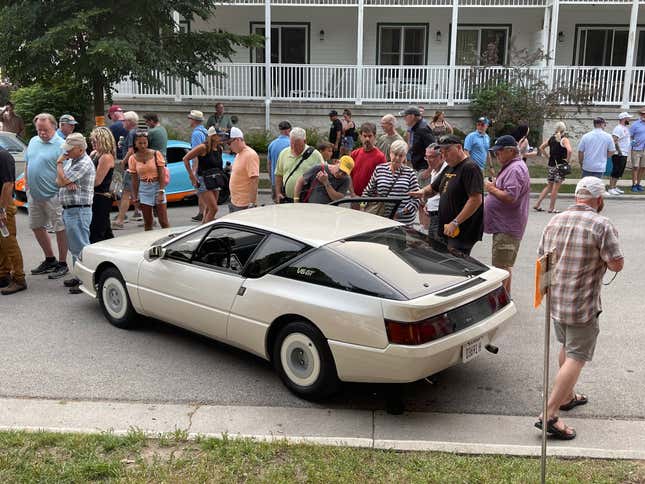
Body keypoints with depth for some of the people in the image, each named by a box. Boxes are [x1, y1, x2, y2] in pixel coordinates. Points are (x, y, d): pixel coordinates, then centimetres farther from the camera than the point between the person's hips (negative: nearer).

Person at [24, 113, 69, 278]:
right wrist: (27, 186, 15)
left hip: (52, 196, -8)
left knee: (60, 229, 0)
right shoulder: (33, 141, 11)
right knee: (36, 227, 16)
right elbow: (27, 165, 19)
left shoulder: (61, 145, -12)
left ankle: (62, 264, 10)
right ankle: (50, 260, 31)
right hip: (34, 195, 8)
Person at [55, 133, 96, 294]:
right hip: (68, 209, 10)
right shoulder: (69, 160, 16)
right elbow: (58, 181, 13)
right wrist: (68, 182, -10)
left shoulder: (84, 163, -15)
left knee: (81, 246, -8)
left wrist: (59, 163, -1)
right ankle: (79, 276, 25)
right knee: (74, 246, 16)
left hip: (79, 211, -10)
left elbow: (62, 181, -17)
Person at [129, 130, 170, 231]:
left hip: (157, 186, -2)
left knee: (163, 222, -3)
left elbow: (162, 174, -7)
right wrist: (135, 197, 4)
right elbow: (134, 179, 5)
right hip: (143, 189, 2)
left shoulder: (156, 154, -6)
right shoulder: (133, 158, 1)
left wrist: (161, 192, -13)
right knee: (147, 222, 7)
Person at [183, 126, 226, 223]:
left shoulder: (219, 149, 6)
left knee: (208, 210, 10)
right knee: (213, 209, -12)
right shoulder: (203, 147, -13)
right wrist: (192, 176, -11)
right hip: (203, 182, -7)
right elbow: (186, 159, -10)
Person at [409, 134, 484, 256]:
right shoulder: (448, 169, 17)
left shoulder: (470, 167, -13)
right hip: (446, 231, 9)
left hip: (463, 233, -9)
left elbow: (476, 199, -22)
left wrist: (455, 222, -24)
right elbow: (433, 188, 26)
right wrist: (423, 192, 0)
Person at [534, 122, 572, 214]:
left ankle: (537, 204, 12)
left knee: (549, 186, 16)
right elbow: (569, 150, -25)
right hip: (560, 166, -6)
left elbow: (541, 148, 12)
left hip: (551, 165, 6)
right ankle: (551, 208, 7)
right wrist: (567, 160, -11)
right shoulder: (564, 139, -10)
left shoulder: (551, 138, 7)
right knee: (555, 188, 1)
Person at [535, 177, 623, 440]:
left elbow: (542, 257, 11)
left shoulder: (554, 221, 4)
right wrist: (601, 260, 5)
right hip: (582, 304, -7)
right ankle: (549, 415, -6)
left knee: (566, 348, 26)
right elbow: (617, 264, -15)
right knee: (576, 358, -2)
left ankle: (567, 396, 41)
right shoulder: (602, 225, -15)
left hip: (555, 299, 7)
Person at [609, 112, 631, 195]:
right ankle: (611, 188, -4)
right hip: (619, 155, -10)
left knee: (619, 172, 13)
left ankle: (614, 187, 20)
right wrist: (619, 151, -23)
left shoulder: (626, 128, 16)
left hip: (625, 154, 10)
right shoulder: (618, 128, -15)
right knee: (615, 171, -7)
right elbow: (614, 140, -24)